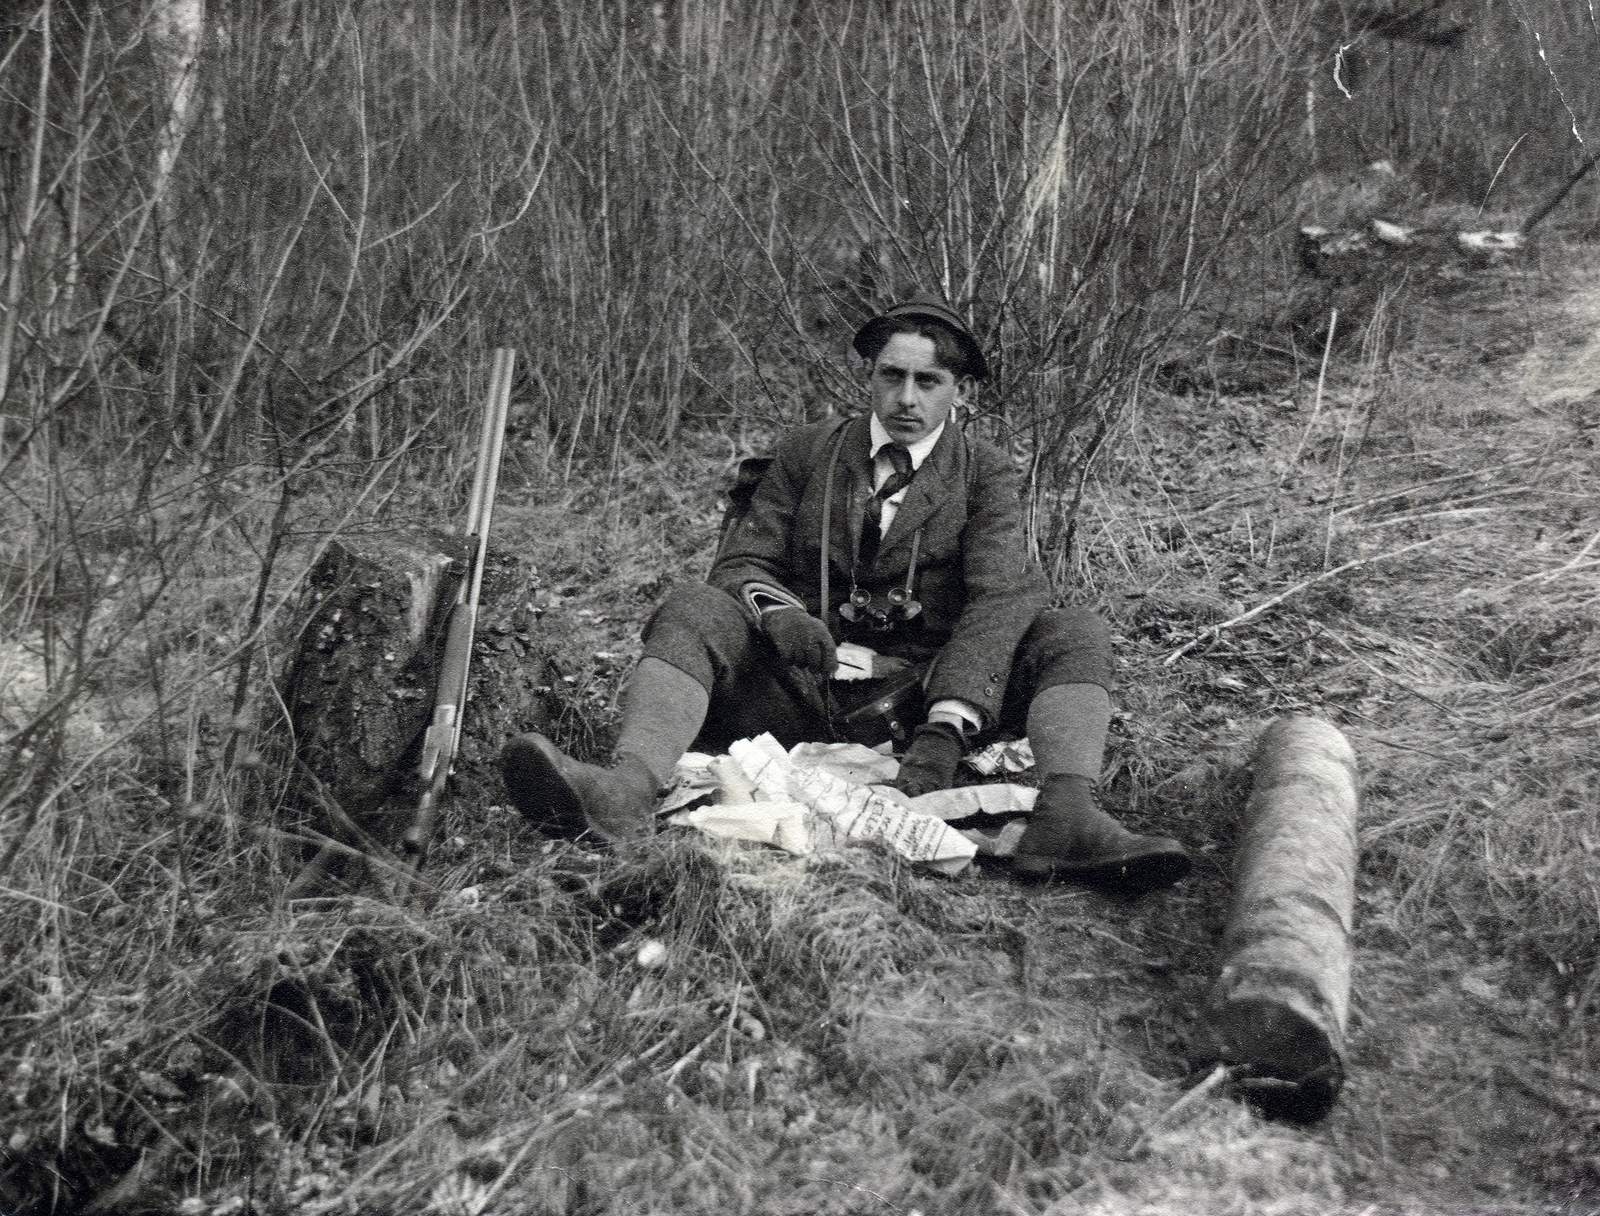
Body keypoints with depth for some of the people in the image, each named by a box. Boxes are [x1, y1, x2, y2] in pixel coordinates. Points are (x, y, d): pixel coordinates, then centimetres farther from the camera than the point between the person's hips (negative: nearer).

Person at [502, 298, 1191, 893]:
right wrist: (778, 612, -22)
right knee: (693, 608, -23)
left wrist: (945, 731, -27)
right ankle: (629, 787, -45)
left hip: (923, 695, 0)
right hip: (803, 688, 1)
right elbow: (740, 564, 6)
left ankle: (1066, 818, -41)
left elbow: (1000, 598, -10)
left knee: (1075, 634, -19)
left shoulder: (983, 475, 6)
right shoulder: (806, 454, 11)